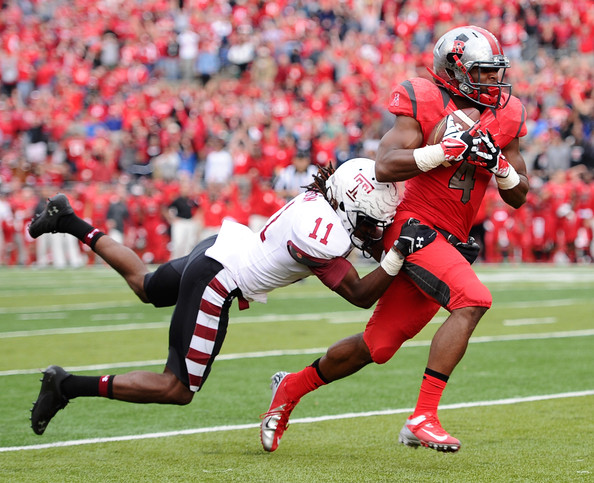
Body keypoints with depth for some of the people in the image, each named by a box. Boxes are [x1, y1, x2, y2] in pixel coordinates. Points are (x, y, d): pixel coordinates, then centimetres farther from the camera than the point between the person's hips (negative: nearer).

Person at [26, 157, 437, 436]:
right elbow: (360, 296, -19)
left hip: (219, 248, 10)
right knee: (177, 390, -3)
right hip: (216, 282, -9)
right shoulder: (325, 239, -28)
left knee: (144, 284, 39)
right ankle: (68, 386, -4)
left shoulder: (323, 199, -3)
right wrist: (398, 258, -25)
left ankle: (70, 222, 38)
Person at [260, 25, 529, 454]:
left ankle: (293, 387, 32)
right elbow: (385, 167, -20)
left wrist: (501, 167, -8)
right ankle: (422, 418, -26)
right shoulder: (425, 103, -9)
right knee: (473, 300, -28)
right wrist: (449, 149, -25)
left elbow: (518, 197, 13)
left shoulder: (505, 117, 9)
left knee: (378, 345, 10)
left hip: (450, 242, 7)